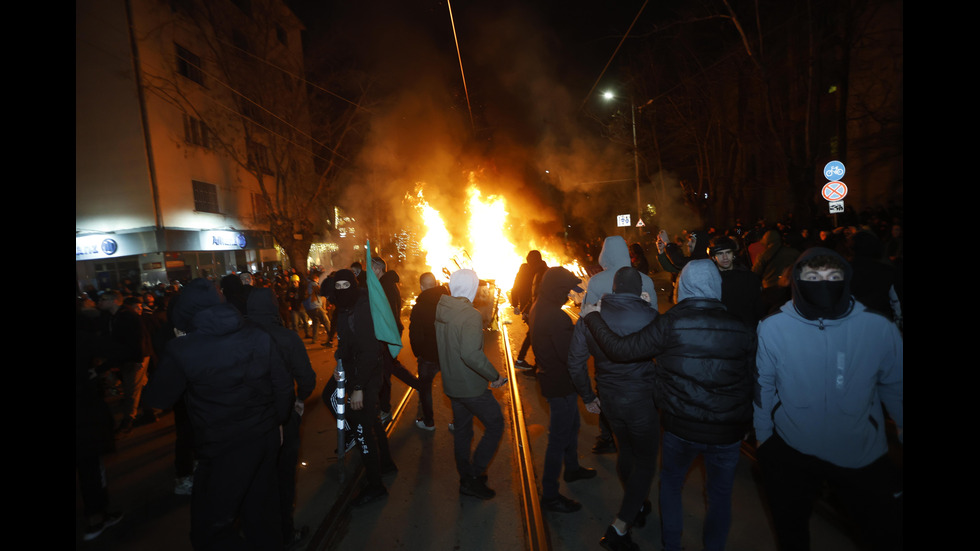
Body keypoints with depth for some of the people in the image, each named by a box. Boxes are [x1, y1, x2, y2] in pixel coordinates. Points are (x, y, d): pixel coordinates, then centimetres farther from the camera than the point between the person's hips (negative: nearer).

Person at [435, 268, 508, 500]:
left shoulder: (441, 310, 2)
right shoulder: (471, 315, -25)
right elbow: (471, 354, -36)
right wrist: (494, 375, -24)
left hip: (451, 383, 8)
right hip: (471, 386, -8)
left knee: (462, 429, 20)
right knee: (495, 424, 8)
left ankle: (466, 478, 35)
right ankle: (474, 477, 11)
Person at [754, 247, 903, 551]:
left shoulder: (880, 329, -17)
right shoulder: (772, 328, -18)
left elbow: (894, 385, 0)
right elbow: (763, 387, -7)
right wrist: (763, 437, 1)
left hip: (863, 455, 0)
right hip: (791, 452, 1)